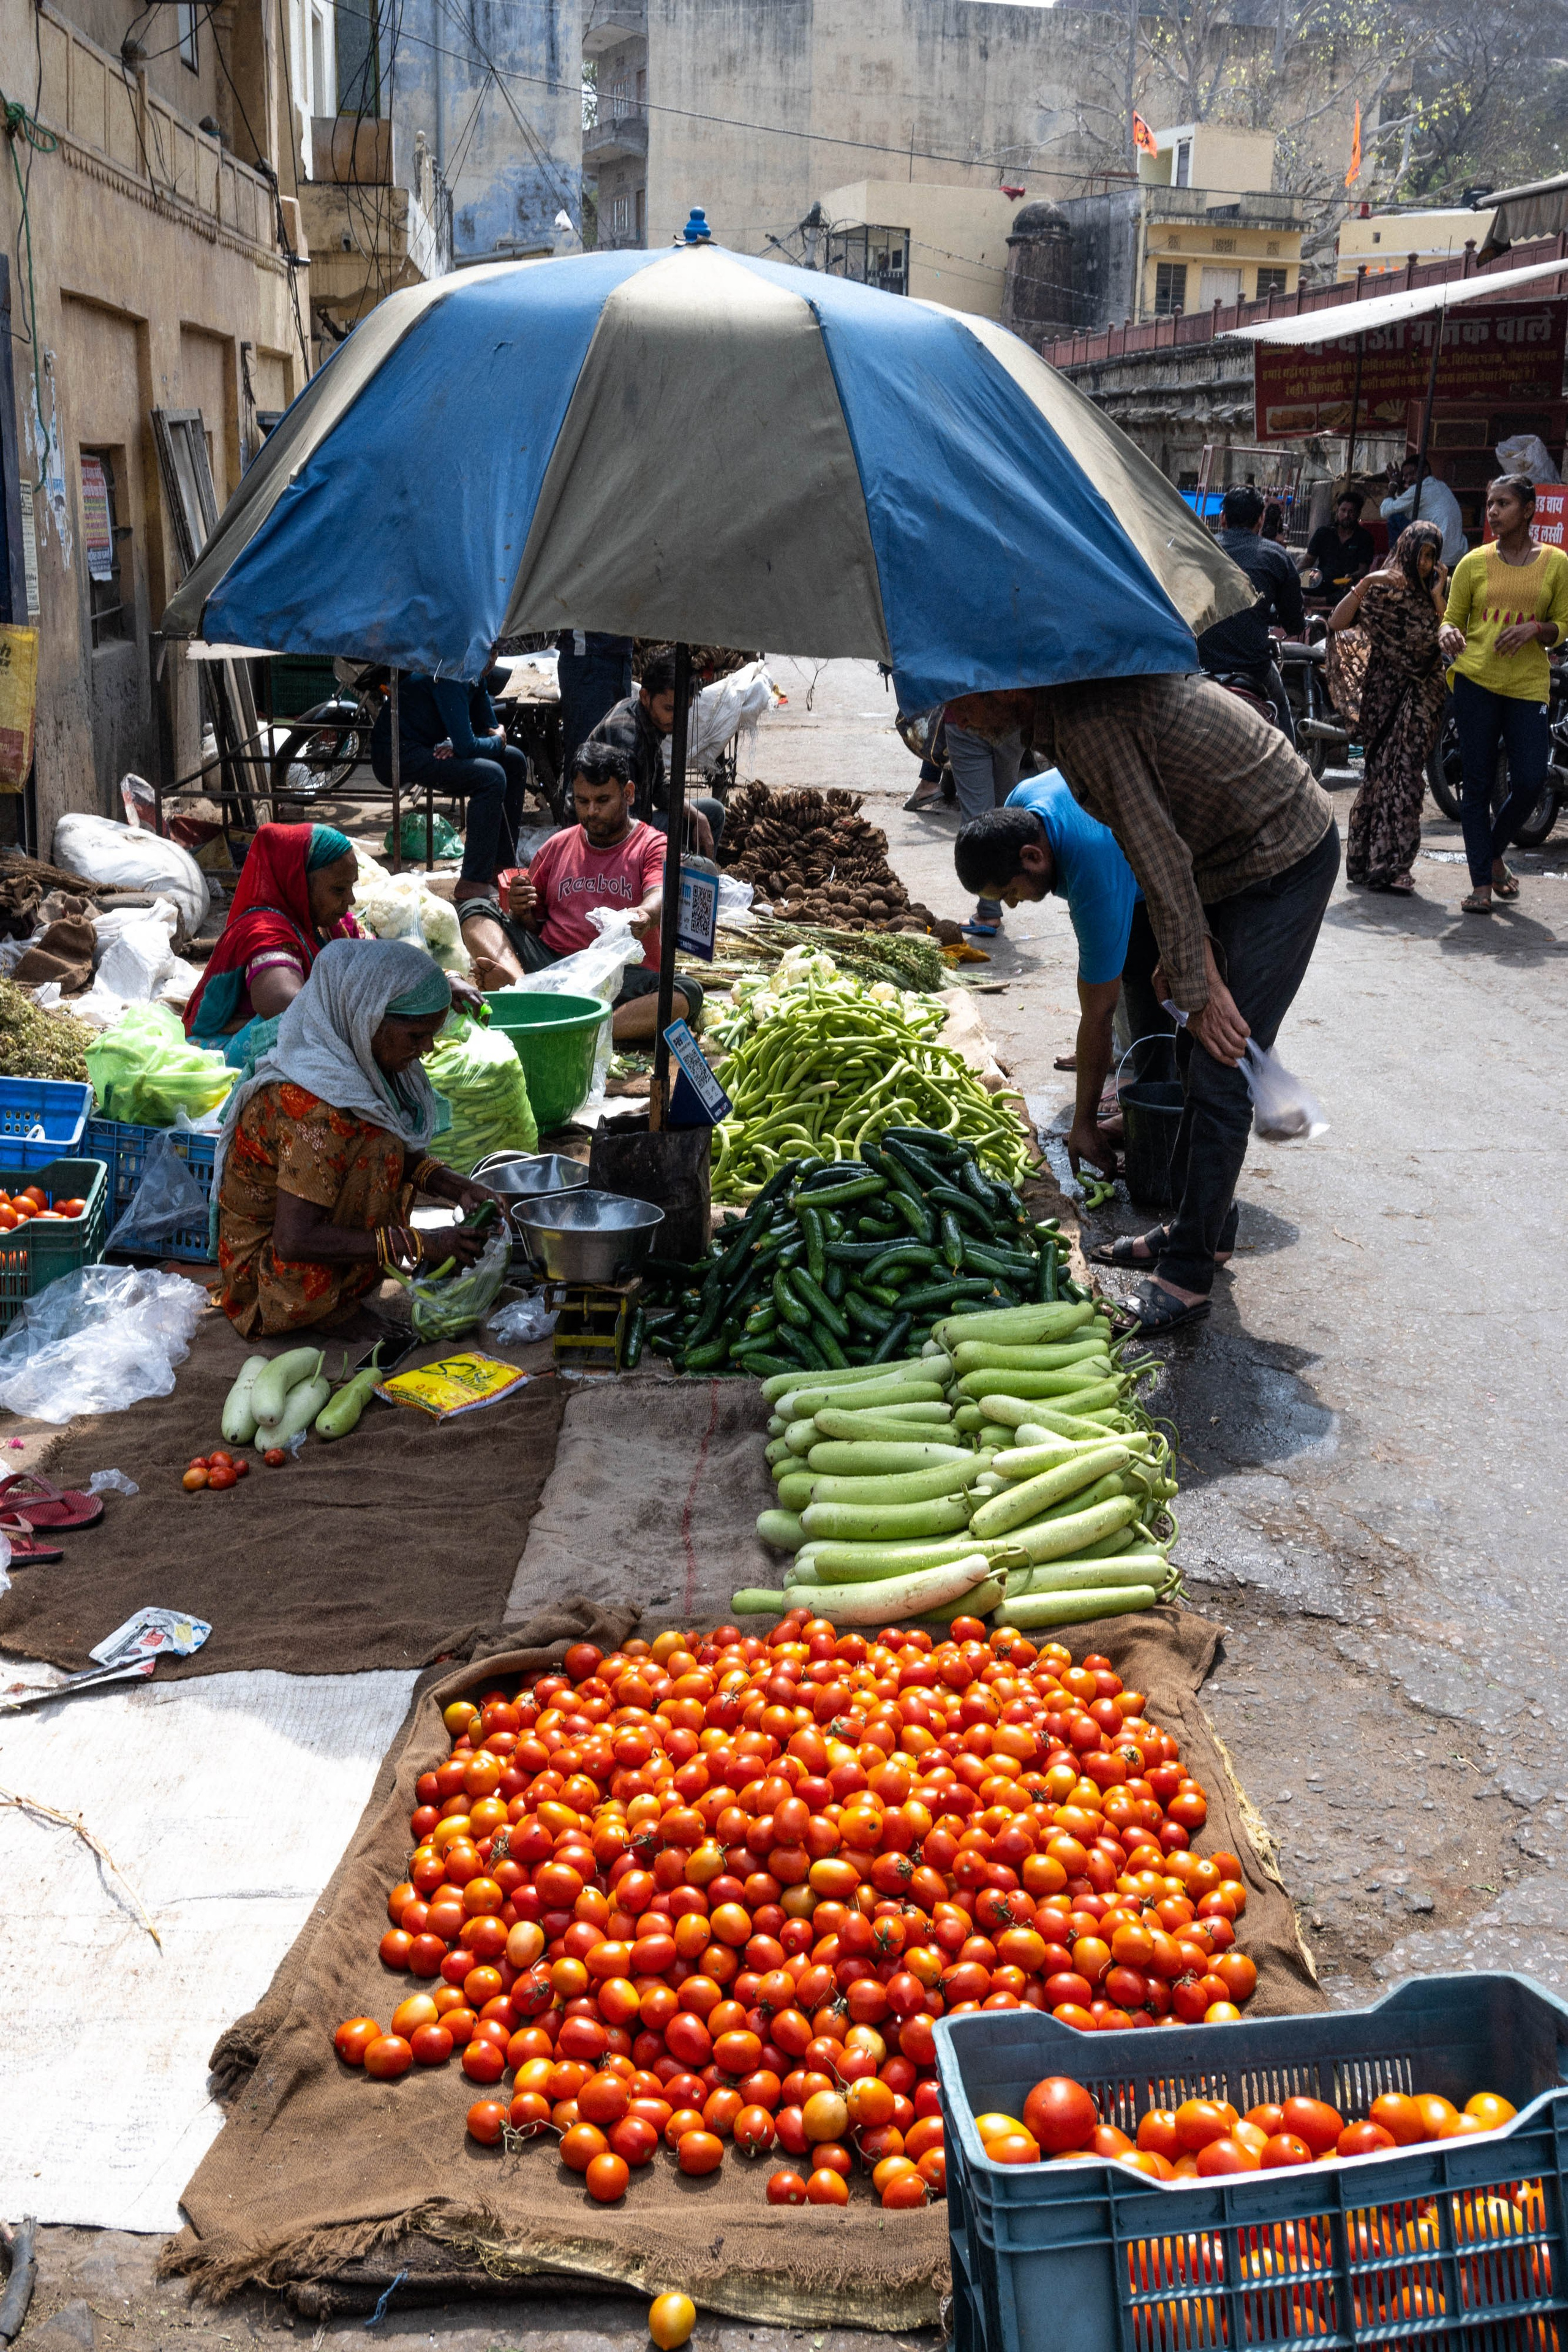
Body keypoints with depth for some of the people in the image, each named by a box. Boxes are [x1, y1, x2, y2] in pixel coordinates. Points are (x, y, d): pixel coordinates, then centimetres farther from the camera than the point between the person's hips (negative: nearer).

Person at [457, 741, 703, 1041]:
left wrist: (644, 914, -38)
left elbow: (659, 897, -13)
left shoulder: (652, 846, 8)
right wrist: (520, 911, -2)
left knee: (687, 996, -32)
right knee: (475, 912, -12)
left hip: (621, 977, -3)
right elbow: (532, 925, 23)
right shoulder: (557, 847, 20)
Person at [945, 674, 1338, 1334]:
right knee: (1196, 1054, 16)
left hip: (1285, 863, -10)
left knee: (1220, 1076, -9)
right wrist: (1186, 957, 5)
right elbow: (1161, 850, 8)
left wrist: (1199, 989, -19)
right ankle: (1196, 1225, 29)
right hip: (1236, 859, 10)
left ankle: (1187, 1277, -2)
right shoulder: (1066, 707, 4)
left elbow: (1162, 861, -25)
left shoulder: (1089, 723, -27)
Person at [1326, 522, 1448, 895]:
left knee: (1406, 773, -6)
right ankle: (1386, 864, 2)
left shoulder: (1438, 591, 11)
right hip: (1384, 692, -2)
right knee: (1382, 771, -5)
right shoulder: (1381, 589, 3)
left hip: (1423, 695, 2)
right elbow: (1337, 623, -10)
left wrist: (1438, 595, -7)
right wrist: (1367, 582, -17)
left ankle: (1391, 864, -3)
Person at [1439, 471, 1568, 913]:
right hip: (1476, 681, 0)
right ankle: (1481, 881, 8)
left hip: (1529, 686, 0)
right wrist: (1449, 635, -15)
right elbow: (1451, 619, 8)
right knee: (1477, 784, 0)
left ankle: (1494, 852, 24)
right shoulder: (1474, 563, 5)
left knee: (1530, 782, -5)